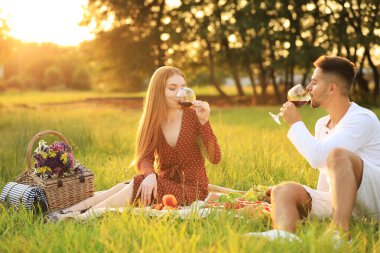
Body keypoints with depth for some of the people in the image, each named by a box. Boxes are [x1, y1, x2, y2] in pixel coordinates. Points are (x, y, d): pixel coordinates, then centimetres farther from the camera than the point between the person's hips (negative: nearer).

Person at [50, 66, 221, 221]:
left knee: (139, 186, -29)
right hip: (165, 183, 4)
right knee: (125, 187, -24)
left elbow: (215, 158, -14)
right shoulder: (152, 121, 2)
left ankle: (84, 217, -32)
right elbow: (144, 159, -10)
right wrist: (150, 175, -33)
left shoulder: (193, 116, -7)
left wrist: (204, 122, -26)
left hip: (191, 188, -4)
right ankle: (68, 211, -30)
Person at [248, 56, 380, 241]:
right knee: (283, 191, -15)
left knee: (338, 155, -33)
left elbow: (318, 157, -23)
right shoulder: (321, 125, 16)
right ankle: (284, 235, -48)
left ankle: (340, 233, -38)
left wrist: (295, 123, -10)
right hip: (338, 201, 7)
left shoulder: (363, 119, -11)